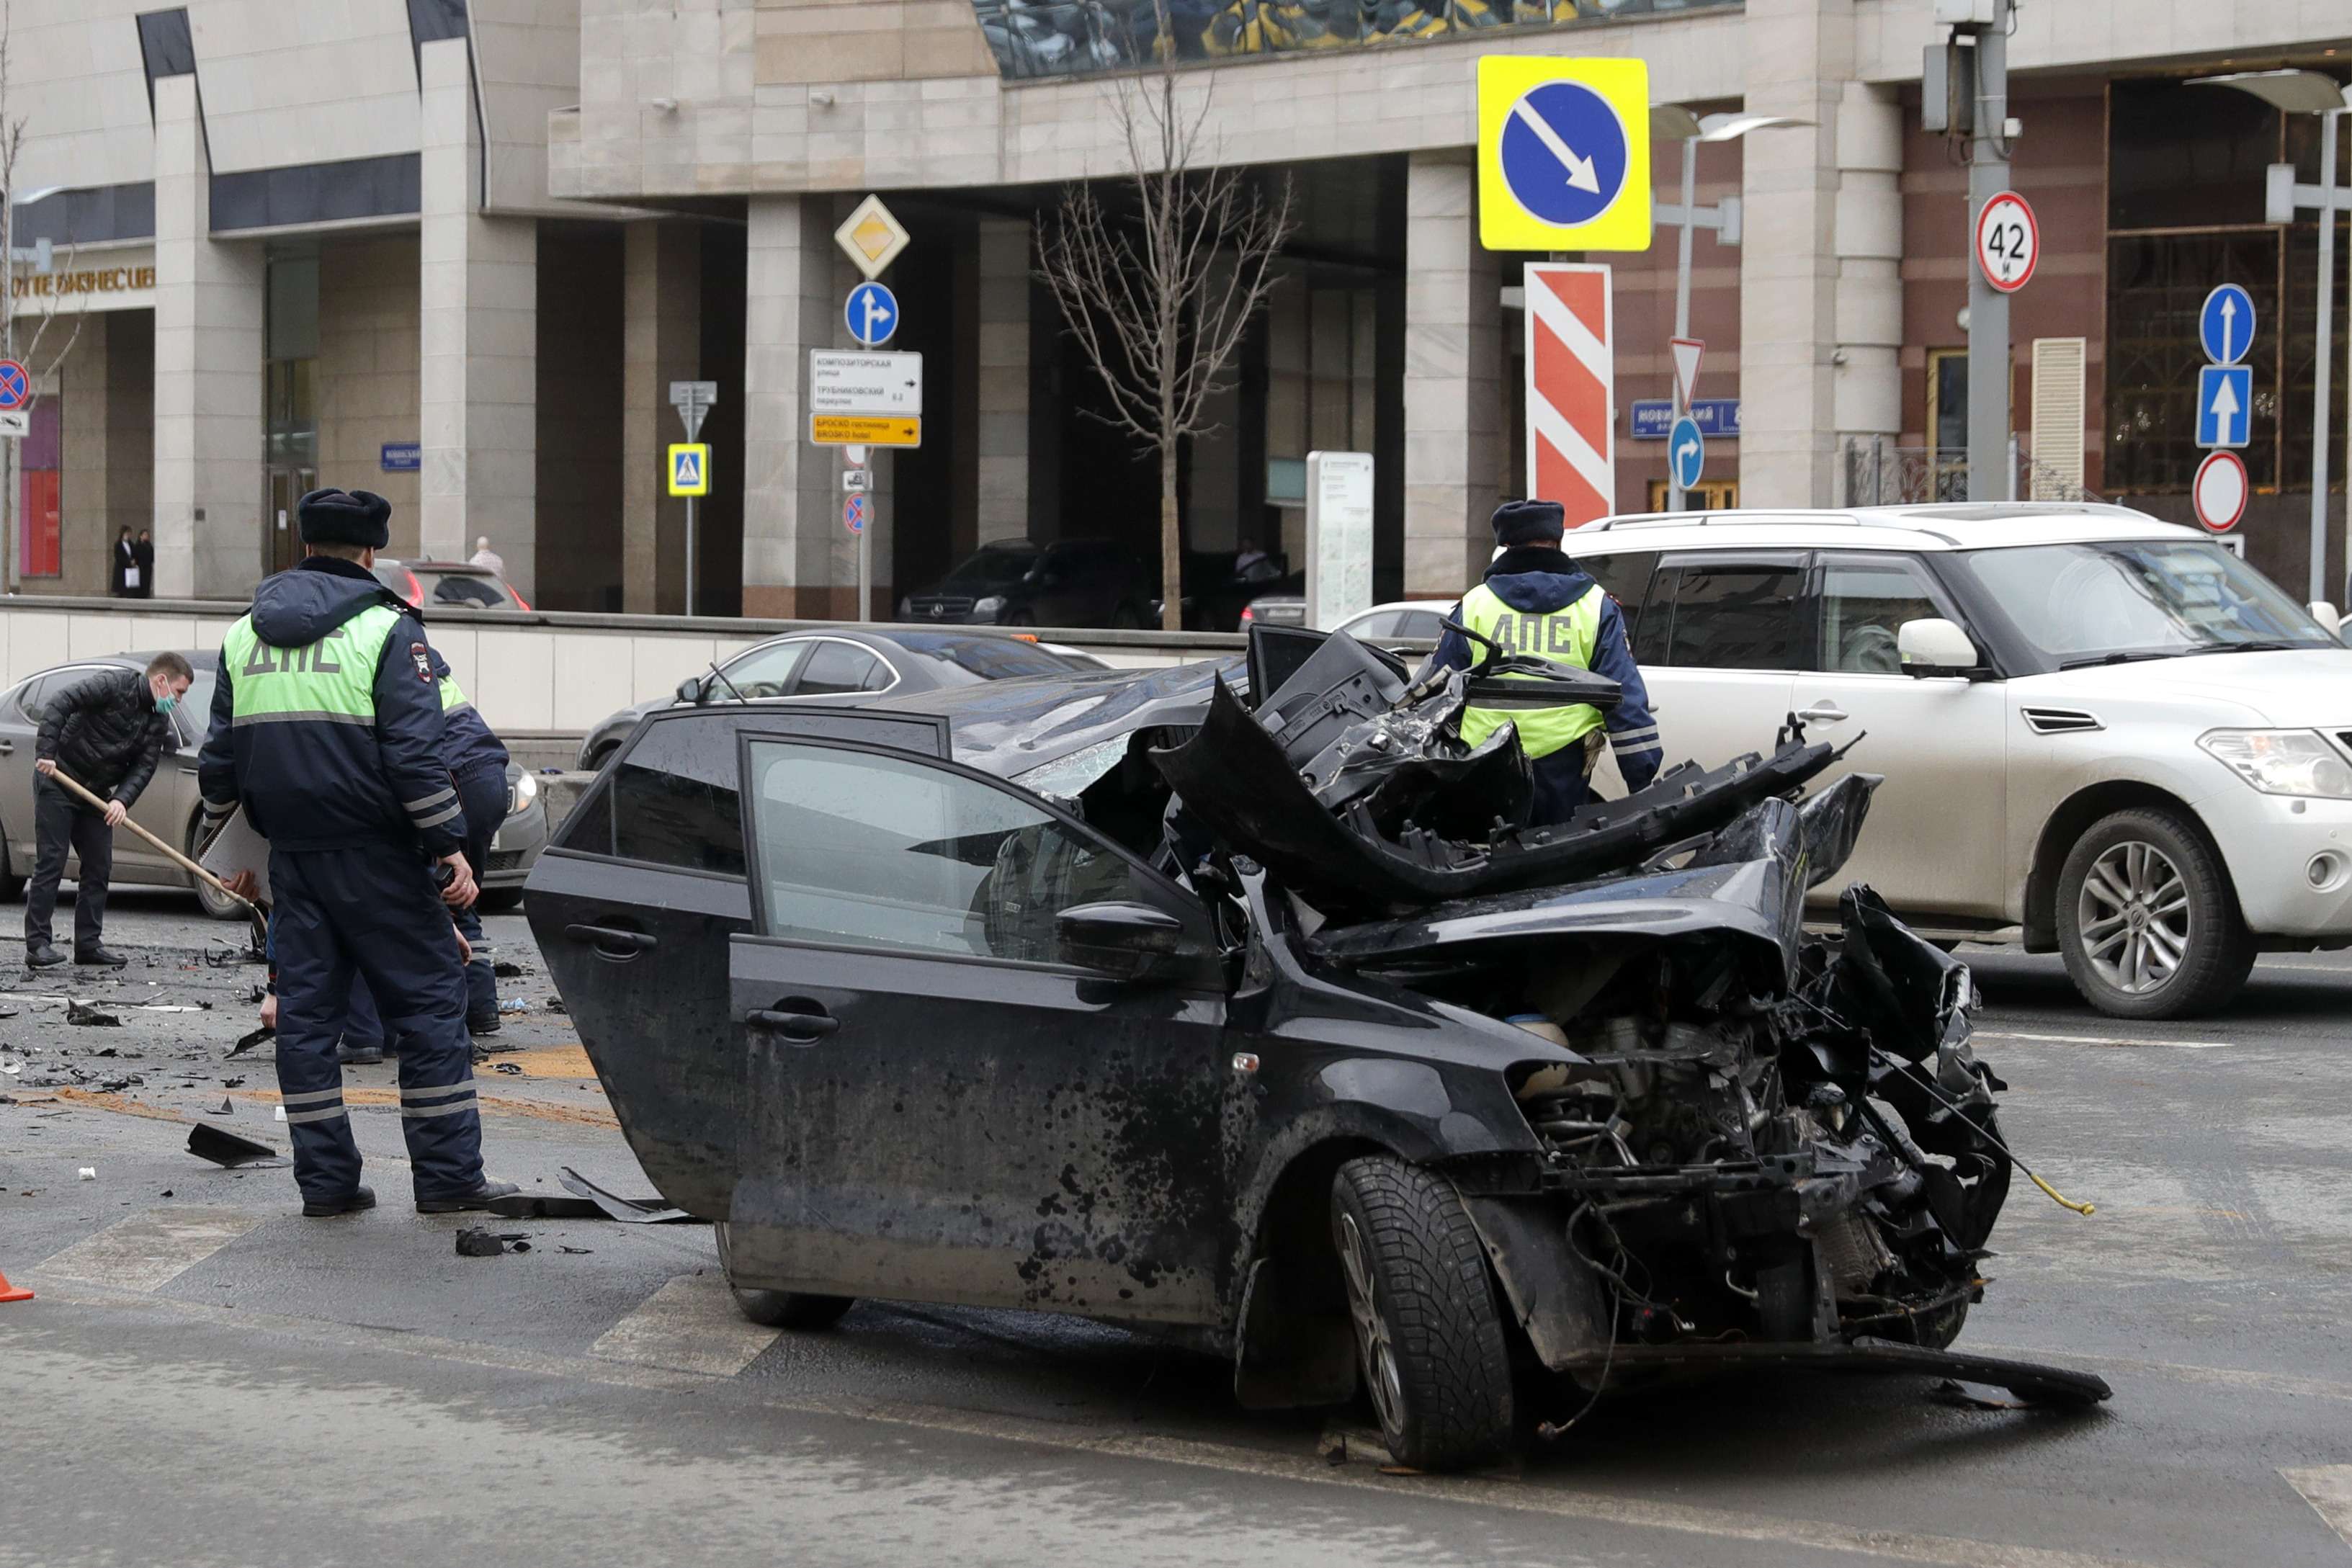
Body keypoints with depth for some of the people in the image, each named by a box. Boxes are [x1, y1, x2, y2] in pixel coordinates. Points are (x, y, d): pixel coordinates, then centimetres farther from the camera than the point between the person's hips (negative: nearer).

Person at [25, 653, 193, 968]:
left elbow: (144, 766, -1)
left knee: (99, 868, 6)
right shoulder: (114, 685, -15)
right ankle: (37, 944, -8)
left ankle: (88, 944, 12)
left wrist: (122, 800, -18)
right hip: (57, 782, -8)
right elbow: (60, 704, -22)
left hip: (96, 794, 8)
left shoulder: (159, 722, 6)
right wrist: (45, 752, -30)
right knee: (50, 863, -9)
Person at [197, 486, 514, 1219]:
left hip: (292, 855, 6)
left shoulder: (243, 636, 11)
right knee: (430, 1000, 1)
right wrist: (449, 845, -11)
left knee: (306, 1008, 9)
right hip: (375, 855, -5)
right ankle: (447, 1175, -1)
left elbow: (219, 756, 14)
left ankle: (325, 1178, 9)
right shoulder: (386, 629, -7)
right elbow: (415, 751, -15)